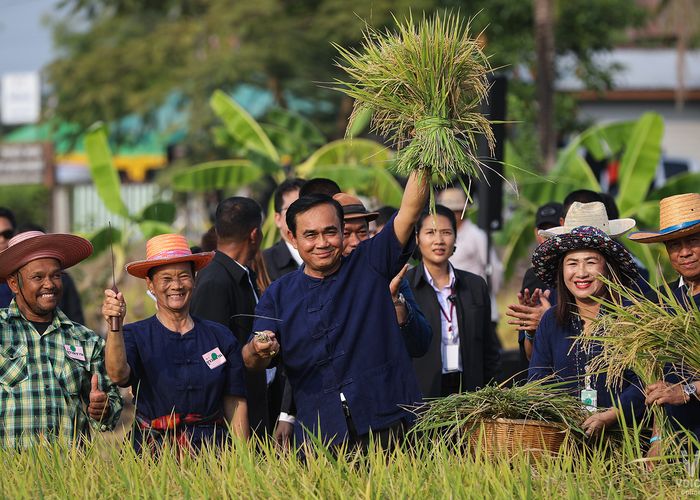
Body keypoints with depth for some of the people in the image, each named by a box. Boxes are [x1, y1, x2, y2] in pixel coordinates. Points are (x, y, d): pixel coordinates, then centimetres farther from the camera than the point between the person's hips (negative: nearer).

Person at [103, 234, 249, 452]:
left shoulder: (221, 337, 11)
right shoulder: (135, 336, 5)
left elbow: (236, 406, 11)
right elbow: (118, 374, -16)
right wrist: (115, 326, -32)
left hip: (212, 451, 2)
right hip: (153, 456, -2)